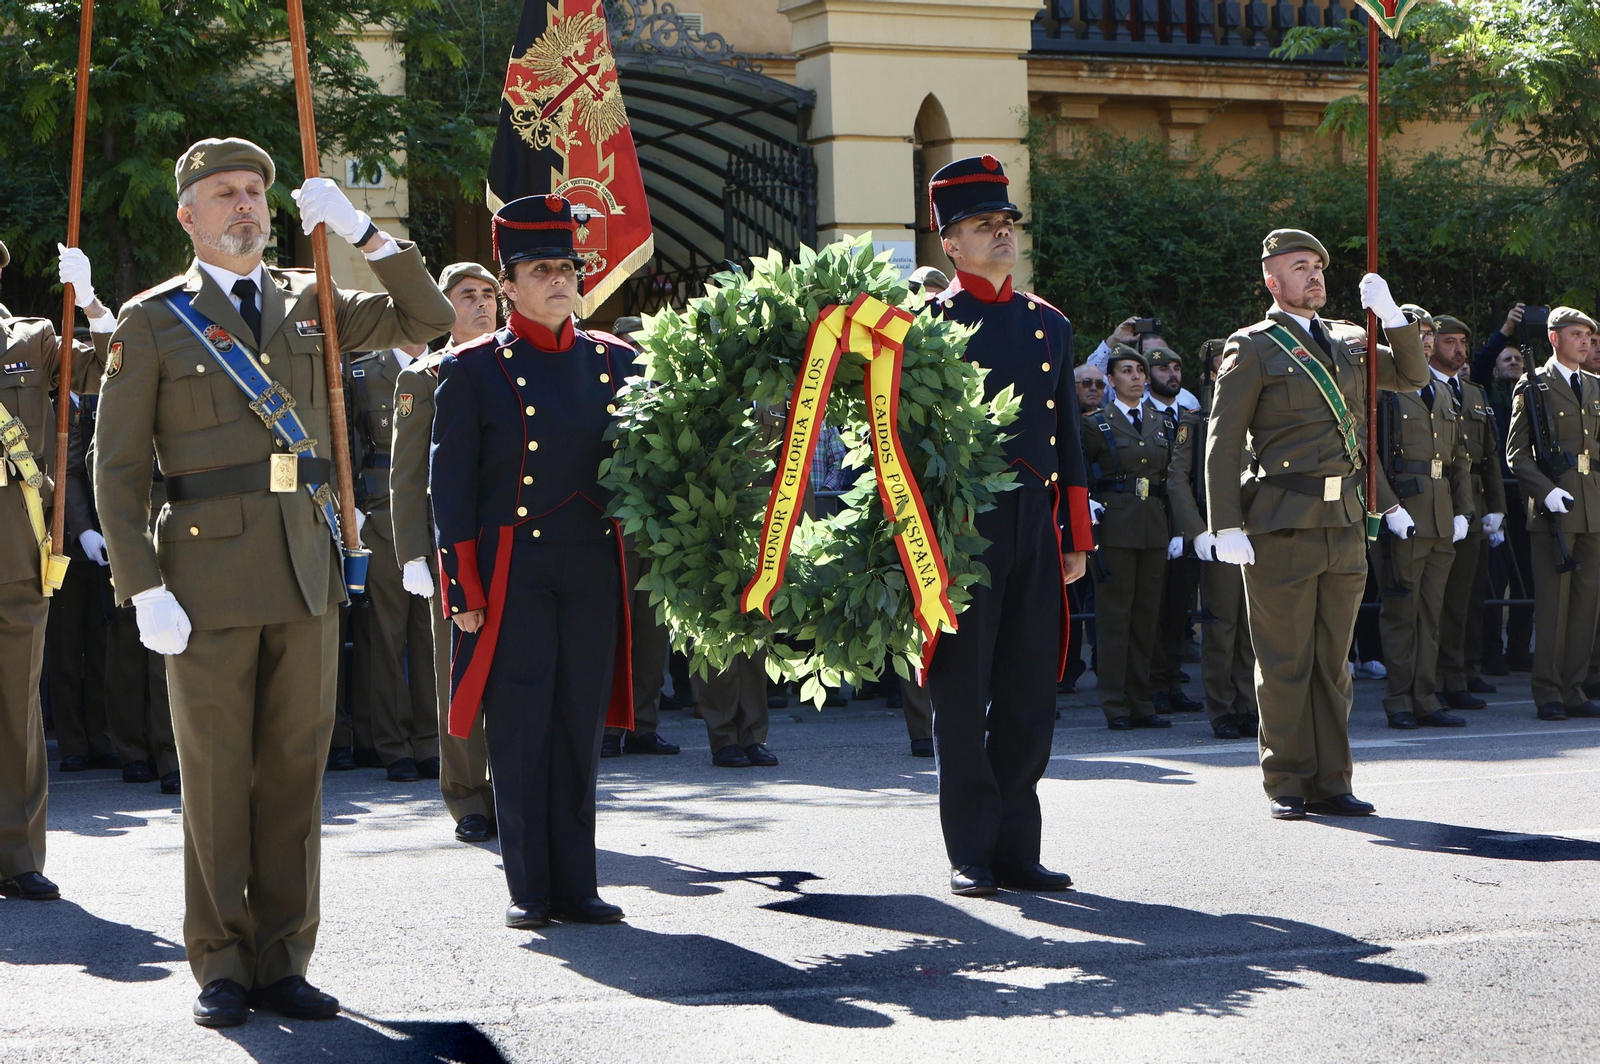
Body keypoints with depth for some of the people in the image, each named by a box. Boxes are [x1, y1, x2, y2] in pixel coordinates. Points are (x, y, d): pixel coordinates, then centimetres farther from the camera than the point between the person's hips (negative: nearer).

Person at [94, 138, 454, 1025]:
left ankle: (282, 964, 12)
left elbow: (427, 320, 10)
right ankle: (222, 968, 9)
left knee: (295, 773, 6)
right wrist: (144, 589, -10)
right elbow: (116, 468, -1)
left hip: (308, 574, 4)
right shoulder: (153, 321, 1)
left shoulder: (309, 303, 13)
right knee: (216, 778, 1)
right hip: (208, 579, -4)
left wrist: (362, 232, -1)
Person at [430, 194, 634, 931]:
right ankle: (530, 890, 8)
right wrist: (463, 590, -8)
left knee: (582, 730, 6)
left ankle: (576, 885, 12)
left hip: (594, 576, 3)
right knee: (519, 734, 0)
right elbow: (451, 487, -3)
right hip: (513, 575, -3)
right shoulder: (474, 369, -1)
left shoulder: (612, 361, 10)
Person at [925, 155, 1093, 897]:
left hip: (1035, 526, 5)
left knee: (1030, 694, 6)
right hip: (962, 526, -5)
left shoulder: (1049, 325, 15)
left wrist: (1077, 537, 13)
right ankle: (972, 855, 6)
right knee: (963, 695, 0)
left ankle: (1018, 848, 13)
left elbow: (1067, 439, 16)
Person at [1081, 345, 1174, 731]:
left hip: (1154, 526, 4)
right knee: (1115, 615, -4)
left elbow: (1171, 478, 16)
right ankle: (1115, 706, -1)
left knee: (1147, 615, 6)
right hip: (1115, 526, -4)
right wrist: (1090, 511, -8)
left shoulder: (1161, 424, 15)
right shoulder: (1096, 423, 1)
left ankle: (1141, 703, 11)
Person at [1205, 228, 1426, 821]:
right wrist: (1227, 527, -12)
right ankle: (1287, 787, 6)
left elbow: (1413, 377, 13)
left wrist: (1390, 315, -1)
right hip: (1282, 526, -5)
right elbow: (1223, 443, -5)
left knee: (1332, 660, 9)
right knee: (1285, 662, -1)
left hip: (1345, 524, 6)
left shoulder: (1346, 342, 17)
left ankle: (1330, 784, 14)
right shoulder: (1253, 348, -1)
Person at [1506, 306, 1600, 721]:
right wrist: (1547, 491, -15)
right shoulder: (1533, 387, 1)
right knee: (1552, 599, -5)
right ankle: (1548, 693, -1)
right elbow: (1516, 452, -4)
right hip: (1554, 507, -5)